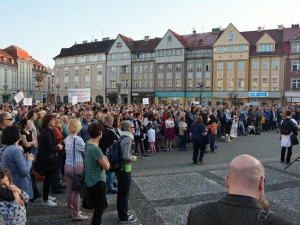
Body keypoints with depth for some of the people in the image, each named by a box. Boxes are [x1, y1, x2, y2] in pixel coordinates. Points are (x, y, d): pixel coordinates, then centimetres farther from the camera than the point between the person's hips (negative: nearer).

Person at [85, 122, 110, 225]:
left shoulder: (87, 144, 1)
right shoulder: (95, 149, -26)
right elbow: (107, 167, -21)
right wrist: (105, 158, -2)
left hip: (90, 181, 9)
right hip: (97, 183, -9)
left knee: (104, 204, 23)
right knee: (100, 208, 7)